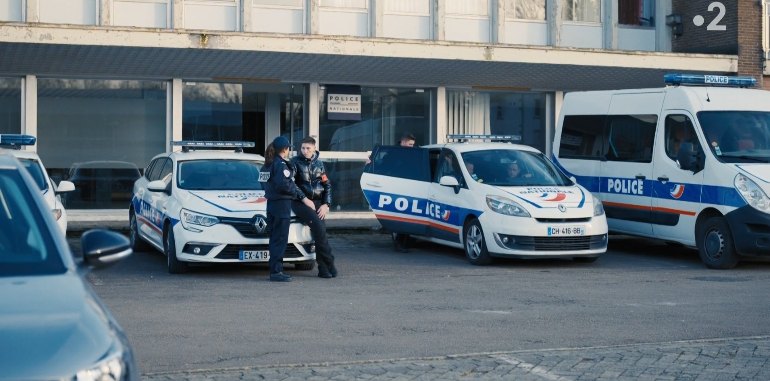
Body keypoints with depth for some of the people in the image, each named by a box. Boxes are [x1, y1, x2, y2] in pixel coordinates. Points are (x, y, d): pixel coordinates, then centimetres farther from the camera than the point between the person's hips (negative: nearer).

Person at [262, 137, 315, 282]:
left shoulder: (270, 163, 13)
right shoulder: (281, 164, -14)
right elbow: (285, 185, -22)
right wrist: (302, 197, -11)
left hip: (271, 204, 9)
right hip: (281, 204, -9)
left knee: (275, 239, 13)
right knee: (280, 239, -6)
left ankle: (275, 270, 18)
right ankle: (276, 272, -7)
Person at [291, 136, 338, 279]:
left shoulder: (319, 164, 16)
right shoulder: (295, 162, 4)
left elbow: (327, 185, 18)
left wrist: (326, 204, 4)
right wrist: (304, 199, -11)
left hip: (318, 202, 4)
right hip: (300, 202, -4)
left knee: (320, 230, -12)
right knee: (318, 225, -25)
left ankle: (323, 269, -7)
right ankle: (329, 263, -18)